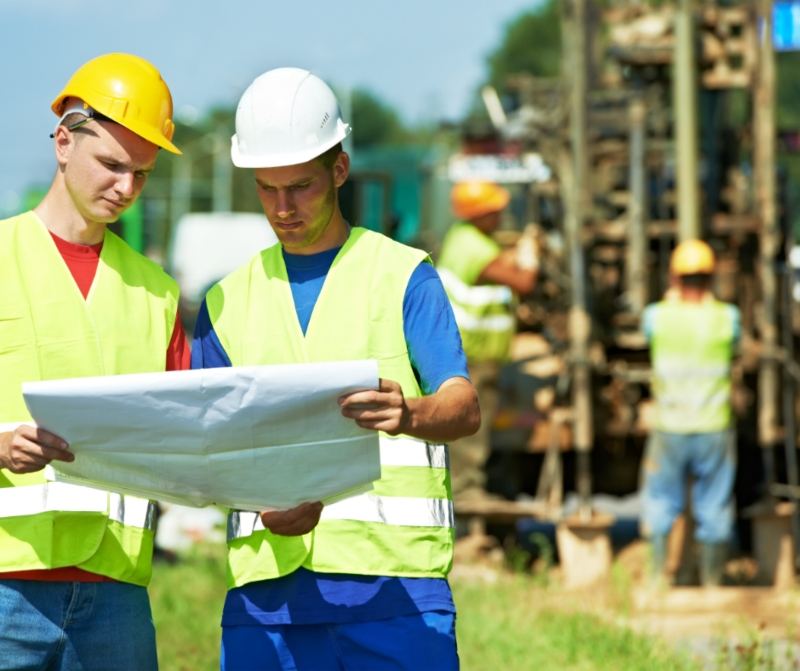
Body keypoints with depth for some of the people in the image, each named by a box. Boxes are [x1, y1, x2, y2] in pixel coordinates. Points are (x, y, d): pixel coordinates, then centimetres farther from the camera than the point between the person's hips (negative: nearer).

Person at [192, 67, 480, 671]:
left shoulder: (403, 274, 8)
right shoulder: (228, 302, 17)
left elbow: (465, 406, -4)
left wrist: (409, 414, -29)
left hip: (394, 580, -3)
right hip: (267, 583, 3)